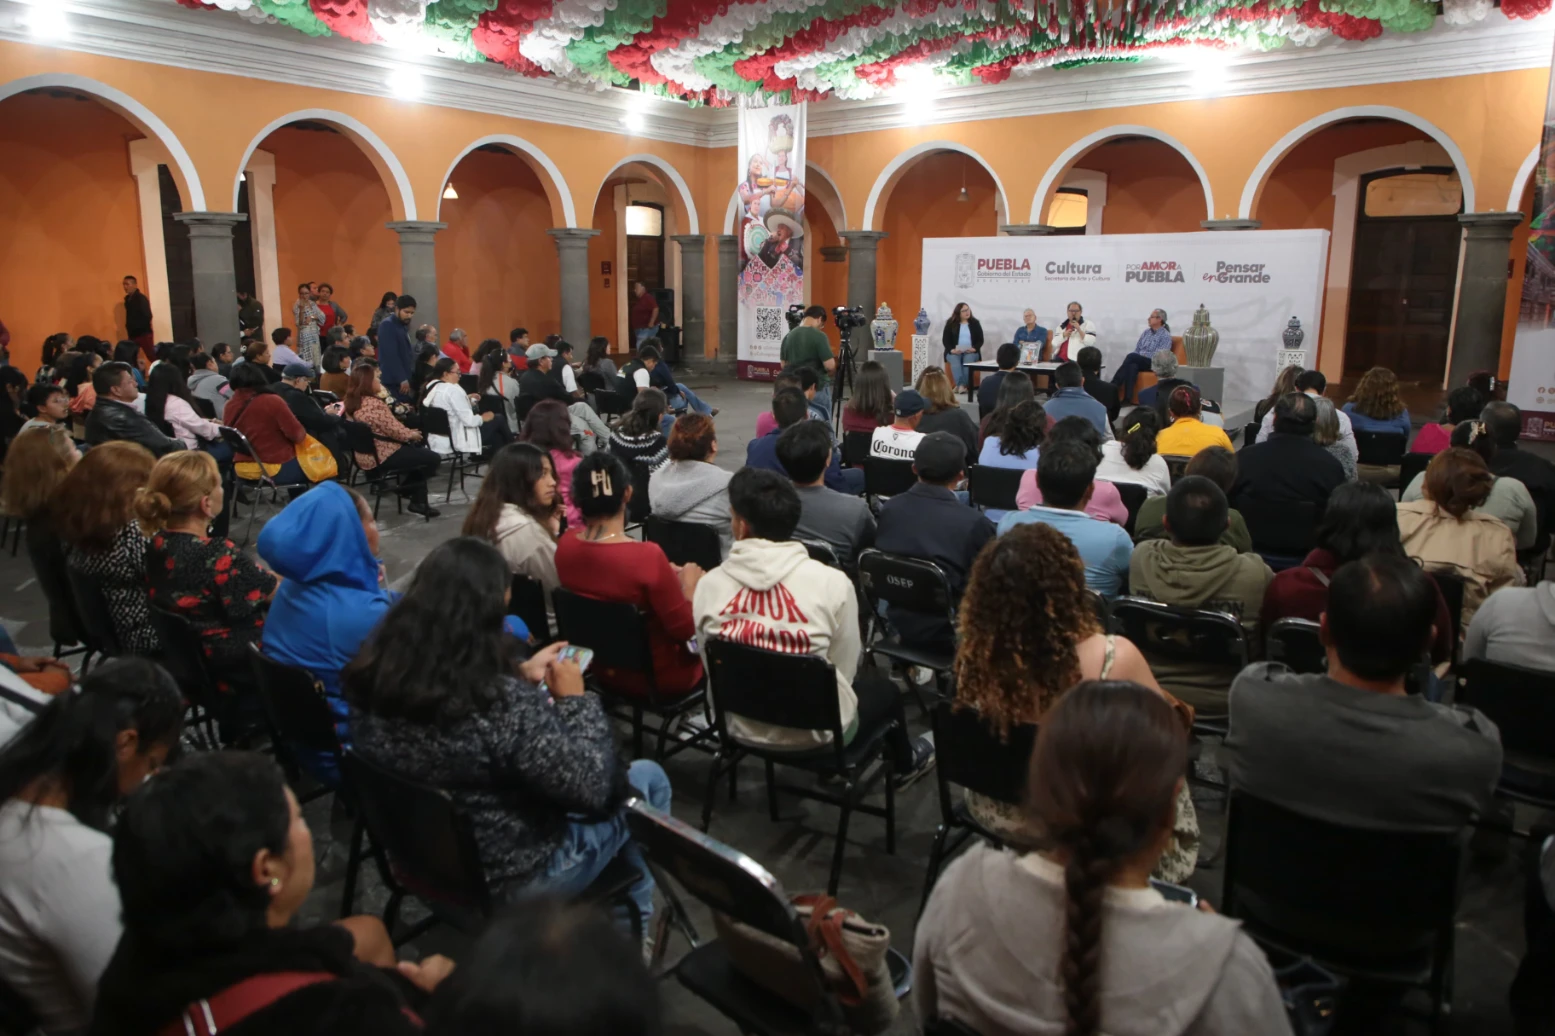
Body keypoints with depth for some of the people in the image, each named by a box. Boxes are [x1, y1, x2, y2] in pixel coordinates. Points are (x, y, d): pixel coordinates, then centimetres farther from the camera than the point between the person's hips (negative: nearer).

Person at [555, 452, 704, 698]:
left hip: (602, 672, 6)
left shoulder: (565, 547, -12)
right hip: (655, 678, -6)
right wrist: (689, 586, -3)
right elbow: (685, 629, -20)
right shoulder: (647, 556, -32)